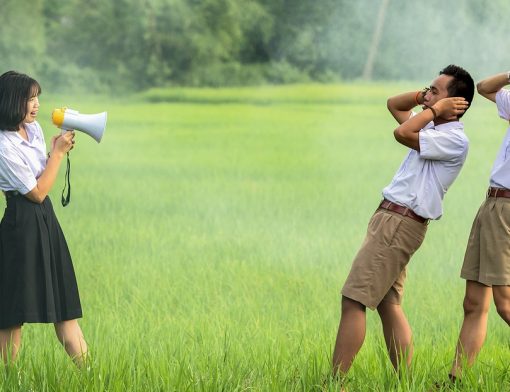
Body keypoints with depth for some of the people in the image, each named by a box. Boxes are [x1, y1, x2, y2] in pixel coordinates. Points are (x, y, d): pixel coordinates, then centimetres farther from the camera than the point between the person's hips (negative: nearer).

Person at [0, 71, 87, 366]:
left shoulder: (33, 128, 7)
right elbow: (37, 192, -14)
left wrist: (59, 150, 3)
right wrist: (58, 152, -9)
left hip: (45, 219, 9)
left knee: (64, 303, 9)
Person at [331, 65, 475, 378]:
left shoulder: (455, 140, -14)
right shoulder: (434, 128, 16)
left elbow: (402, 133, -25)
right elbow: (394, 105, 29)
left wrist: (435, 108, -11)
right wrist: (424, 98, 11)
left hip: (400, 223, -10)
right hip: (391, 220, 10)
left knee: (353, 301, -12)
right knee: (389, 305, 9)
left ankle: (335, 382, -13)